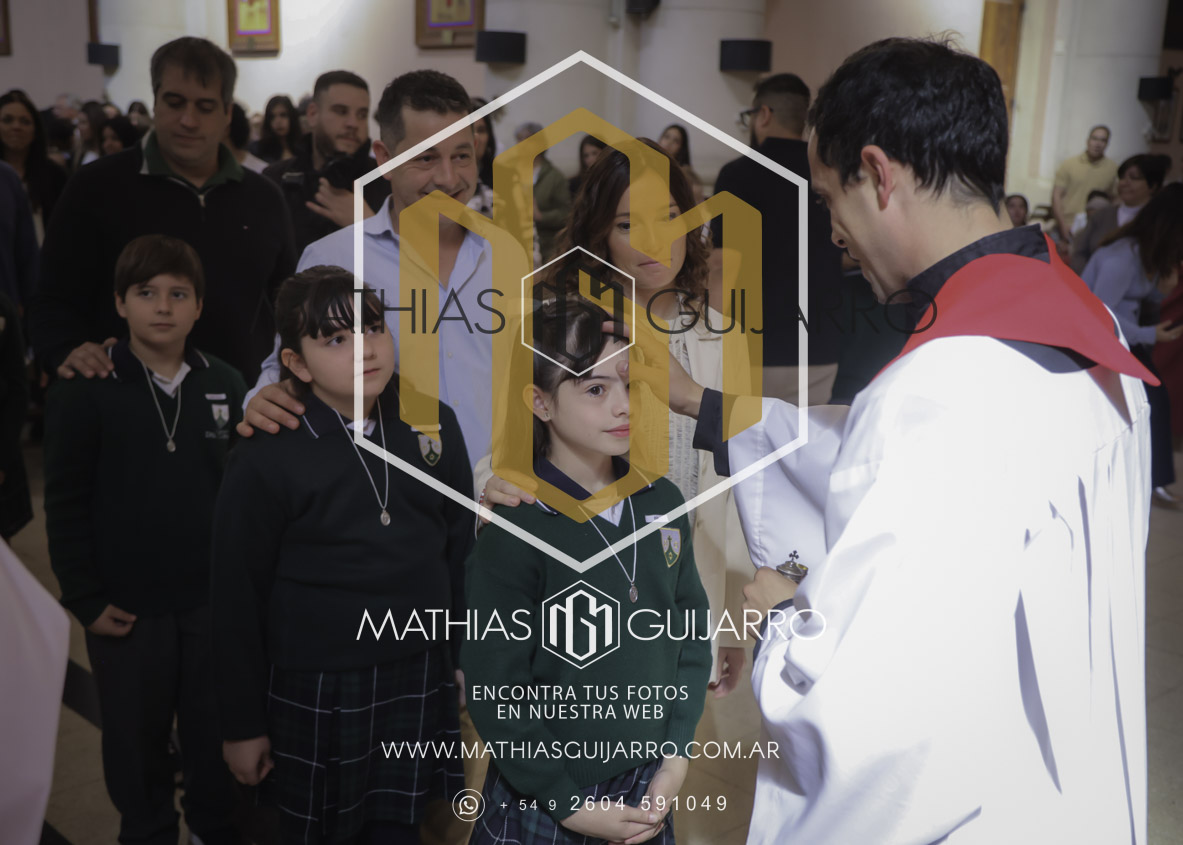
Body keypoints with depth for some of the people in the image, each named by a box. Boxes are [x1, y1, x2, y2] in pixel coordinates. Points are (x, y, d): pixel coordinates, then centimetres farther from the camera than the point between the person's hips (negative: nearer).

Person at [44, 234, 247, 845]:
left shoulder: (227, 386, 1)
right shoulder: (82, 391, -7)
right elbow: (65, 504, -5)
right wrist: (85, 600, -7)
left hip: (214, 601, 2)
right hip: (127, 608, -2)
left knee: (216, 732, 13)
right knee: (136, 739, 13)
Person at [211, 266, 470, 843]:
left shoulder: (434, 424, 0)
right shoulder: (266, 457, -12)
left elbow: (462, 549, 9)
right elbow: (237, 597, -5)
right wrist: (241, 725, -1)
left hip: (418, 674, 3)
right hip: (315, 688, -3)